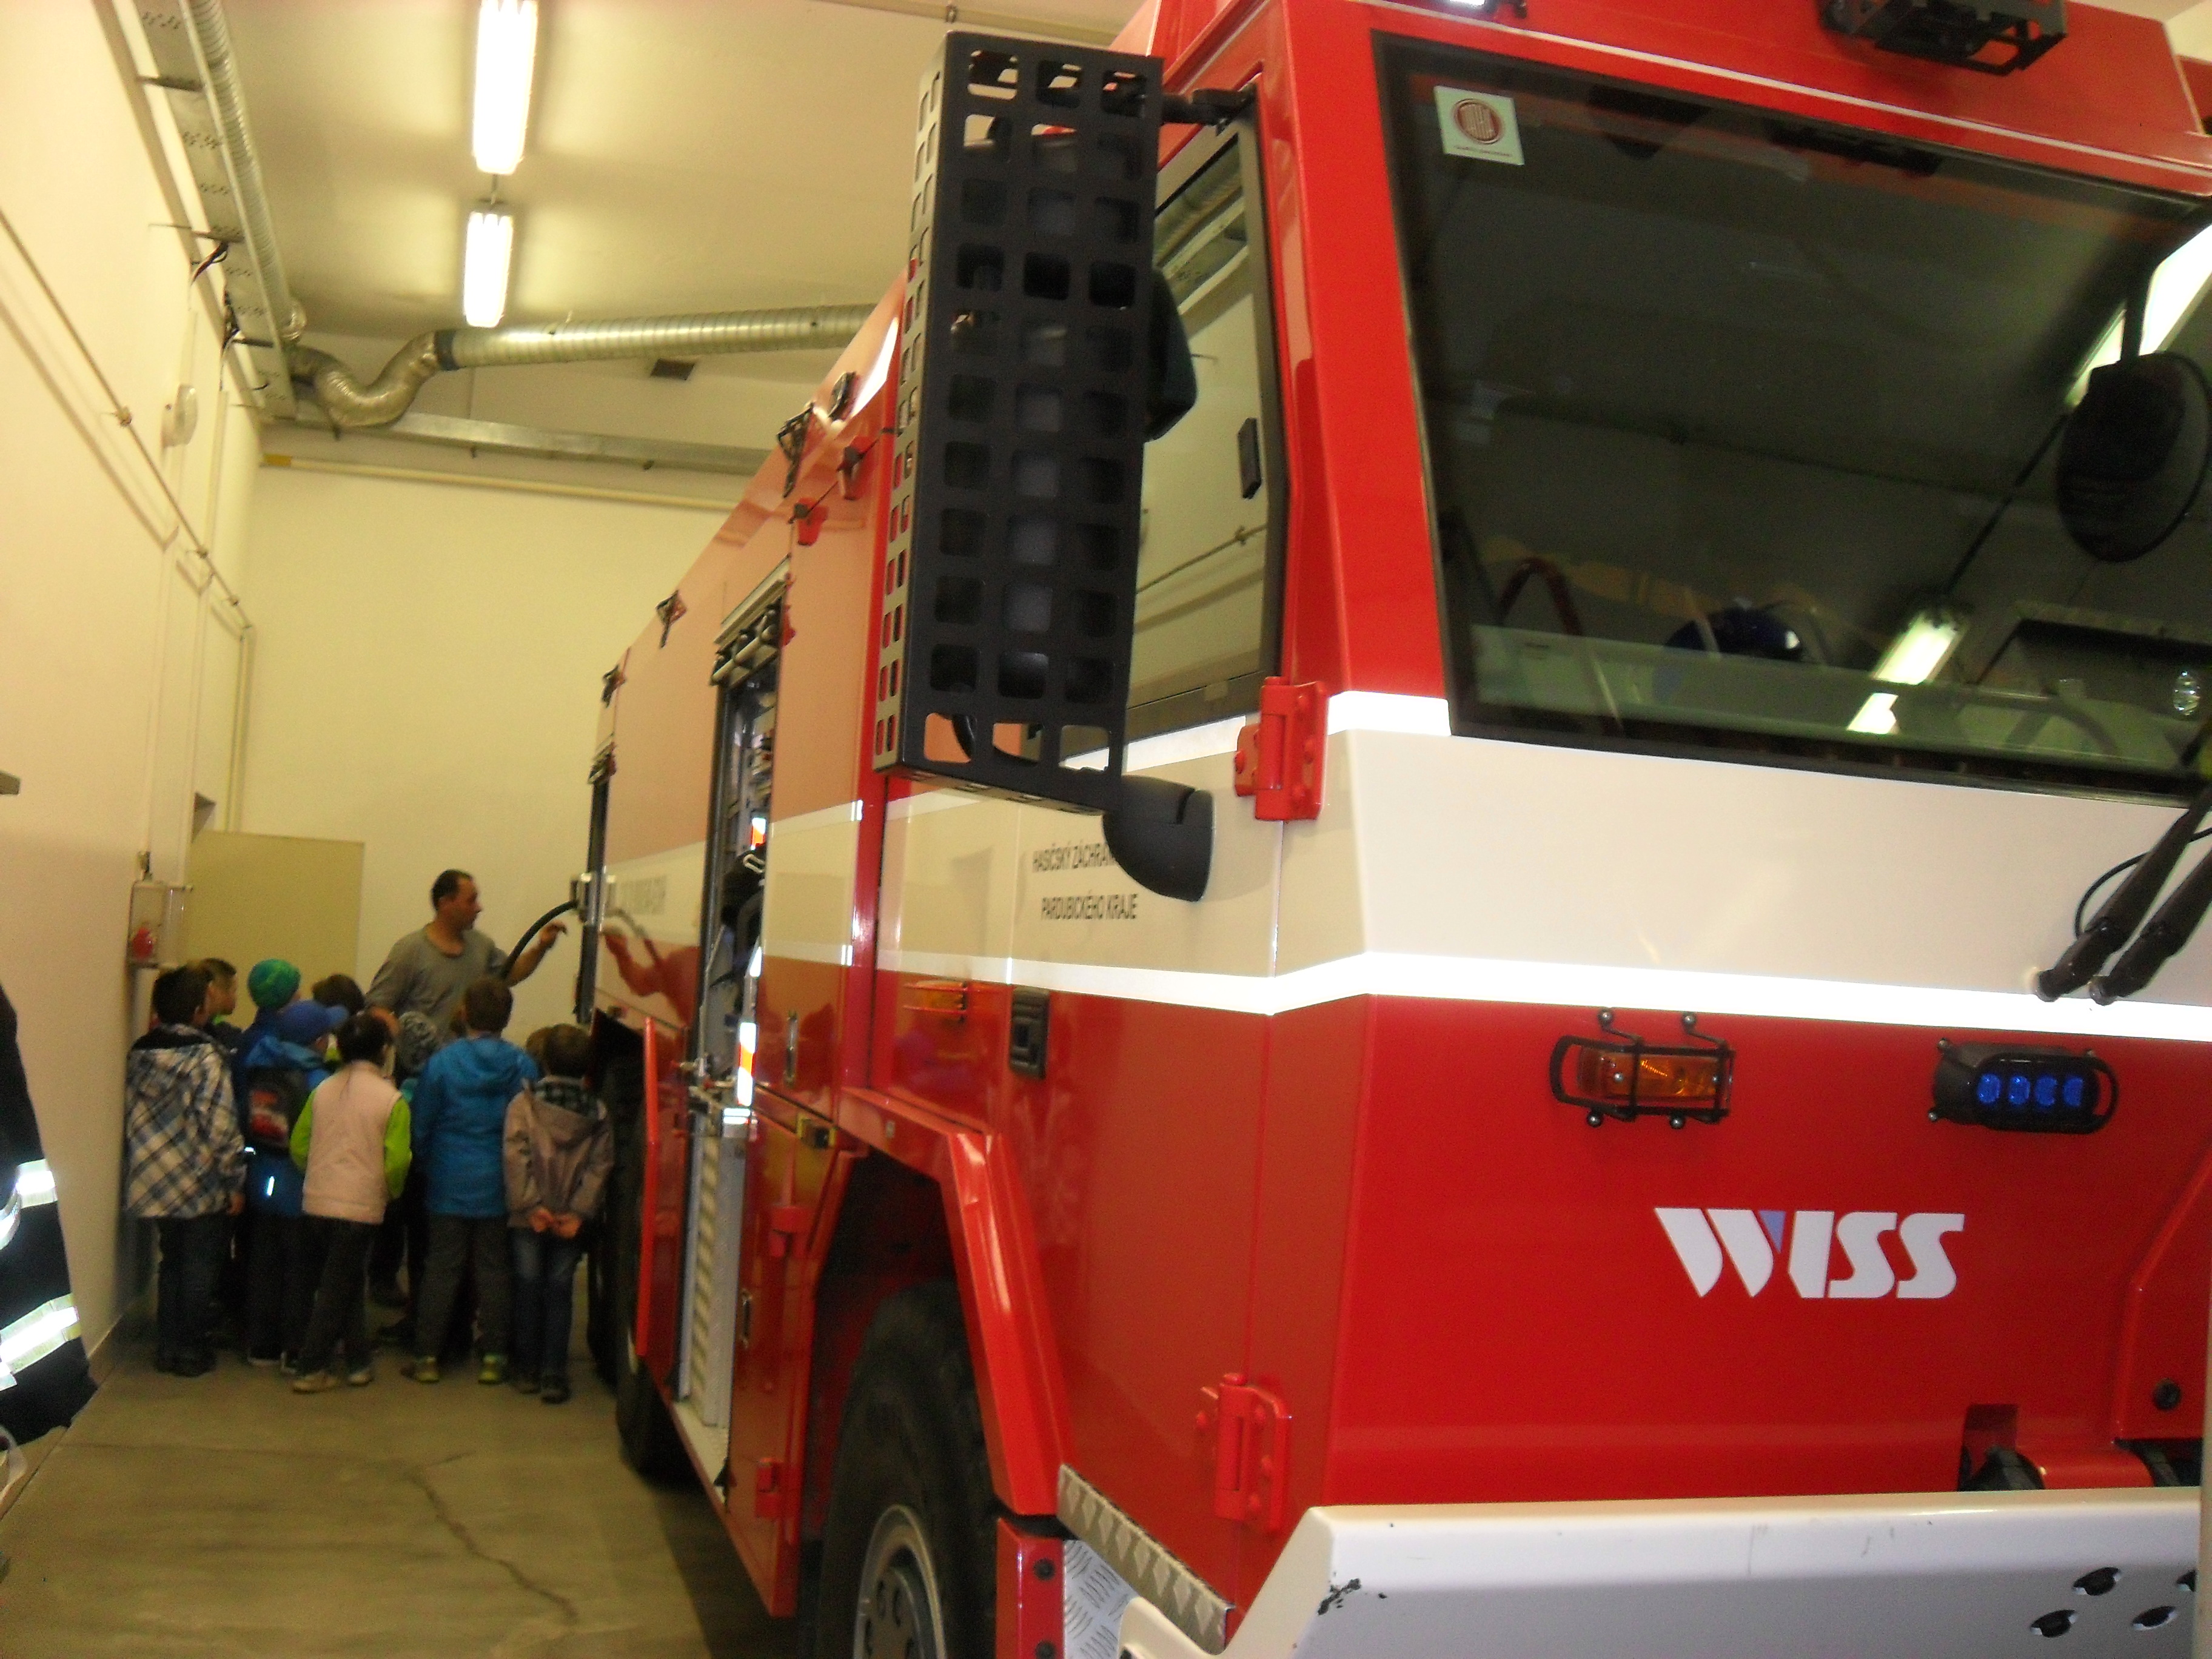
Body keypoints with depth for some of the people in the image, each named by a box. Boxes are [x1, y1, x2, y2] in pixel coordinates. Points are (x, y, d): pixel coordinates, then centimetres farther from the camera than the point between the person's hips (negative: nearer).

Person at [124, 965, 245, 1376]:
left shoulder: (139, 1054, 4)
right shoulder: (205, 1056, -15)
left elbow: (131, 1118, 11)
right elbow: (221, 1125, -19)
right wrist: (235, 1180, -11)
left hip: (153, 1183, 6)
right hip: (200, 1185, -6)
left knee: (172, 1262, 19)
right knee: (200, 1267, 7)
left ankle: (166, 1348, 24)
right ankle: (191, 1352, 13)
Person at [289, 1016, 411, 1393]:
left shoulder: (323, 1090, 3)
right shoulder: (391, 1099, -10)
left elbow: (299, 1146, 4)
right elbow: (397, 1163, -13)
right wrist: (391, 1192, 7)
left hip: (318, 1202, 5)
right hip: (361, 1206, -5)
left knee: (347, 1281, 17)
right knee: (338, 1288, 5)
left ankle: (358, 1363, 22)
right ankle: (311, 1369, 6)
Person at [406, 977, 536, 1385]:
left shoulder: (442, 1062, -9)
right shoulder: (523, 1066, -7)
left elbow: (420, 1126, -3)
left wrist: (426, 1166, 13)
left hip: (450, 1185, -1)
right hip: (500, 1186, 1)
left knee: (441, 1268, 8)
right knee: (494, 1268, 9)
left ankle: (427, 1356, 12)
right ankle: (495, 1358, 12)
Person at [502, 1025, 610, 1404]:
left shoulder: (525, 1103, -6)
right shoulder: (598, 1113, 0)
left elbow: (517, 1158, -13)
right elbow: (599, 1166, -7)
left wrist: (531, 1206, -13)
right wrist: (578, 1212, -10)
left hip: (529, 1217, -1)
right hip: (571, 1219, 1)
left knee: (528, 1288, 11)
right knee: (560, 1291, 7)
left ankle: (527, 1371, 19)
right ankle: (553, 1376, 6)